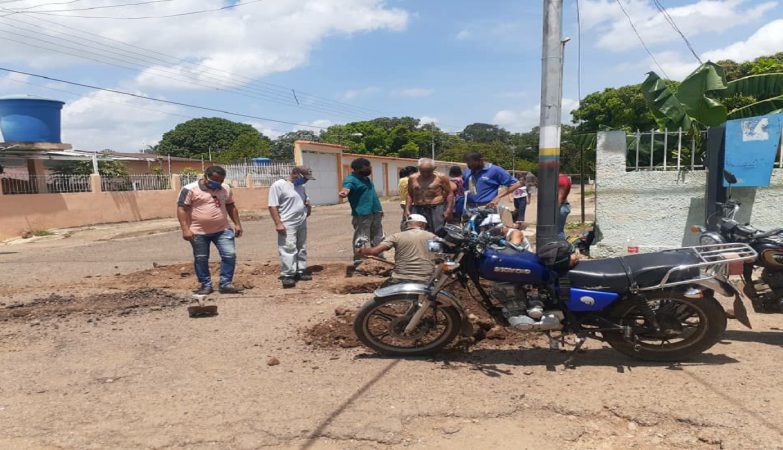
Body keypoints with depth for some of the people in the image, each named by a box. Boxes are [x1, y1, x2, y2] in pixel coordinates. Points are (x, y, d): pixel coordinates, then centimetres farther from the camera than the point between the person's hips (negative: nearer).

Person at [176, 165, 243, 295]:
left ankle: (226, 284, 5)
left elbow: (231, 207, 16)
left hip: (222, 230, 3)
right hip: (199, 232, -3)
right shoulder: (190, 189, -10)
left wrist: (237, 224, 10)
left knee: (230, 255, -5)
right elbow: (182, 209, -11)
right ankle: (205, 285, 19)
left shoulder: (225, 189, 6)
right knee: (201, 259, 6)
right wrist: (185, 229, -18)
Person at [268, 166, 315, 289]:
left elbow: (306, 199, 30)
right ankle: (287, 275, -6)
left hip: (302, 224, 8)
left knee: (302, 249, 13)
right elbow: (273, 206, -16)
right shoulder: (278, 185, -14)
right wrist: (278, 223, -21)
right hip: (287, 225, -8)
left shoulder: (300, 187, 12)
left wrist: (308, 205, 7)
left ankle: (300, 271, 23)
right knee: (289, 250, -11)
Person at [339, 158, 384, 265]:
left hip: (376, 212, 9)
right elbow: (346, 188, -35)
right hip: (362, 214, -9)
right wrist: (344, 193, -58)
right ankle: (358, 260, -3)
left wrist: (379, 209, 29)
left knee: (378, 238, 17)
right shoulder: (350, 179, -13)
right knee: (361, 238, -9)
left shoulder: (366, 178, 15)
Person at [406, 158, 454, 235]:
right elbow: (410, 195, 20)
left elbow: (450, 194, 2)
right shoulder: (413, 178, 12)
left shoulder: (441, 177, 2)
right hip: (417, 210, 3)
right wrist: (408, 210, 11)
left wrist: (448, 210, -6)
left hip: (436, 208, -3)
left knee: (437, 233, -10)